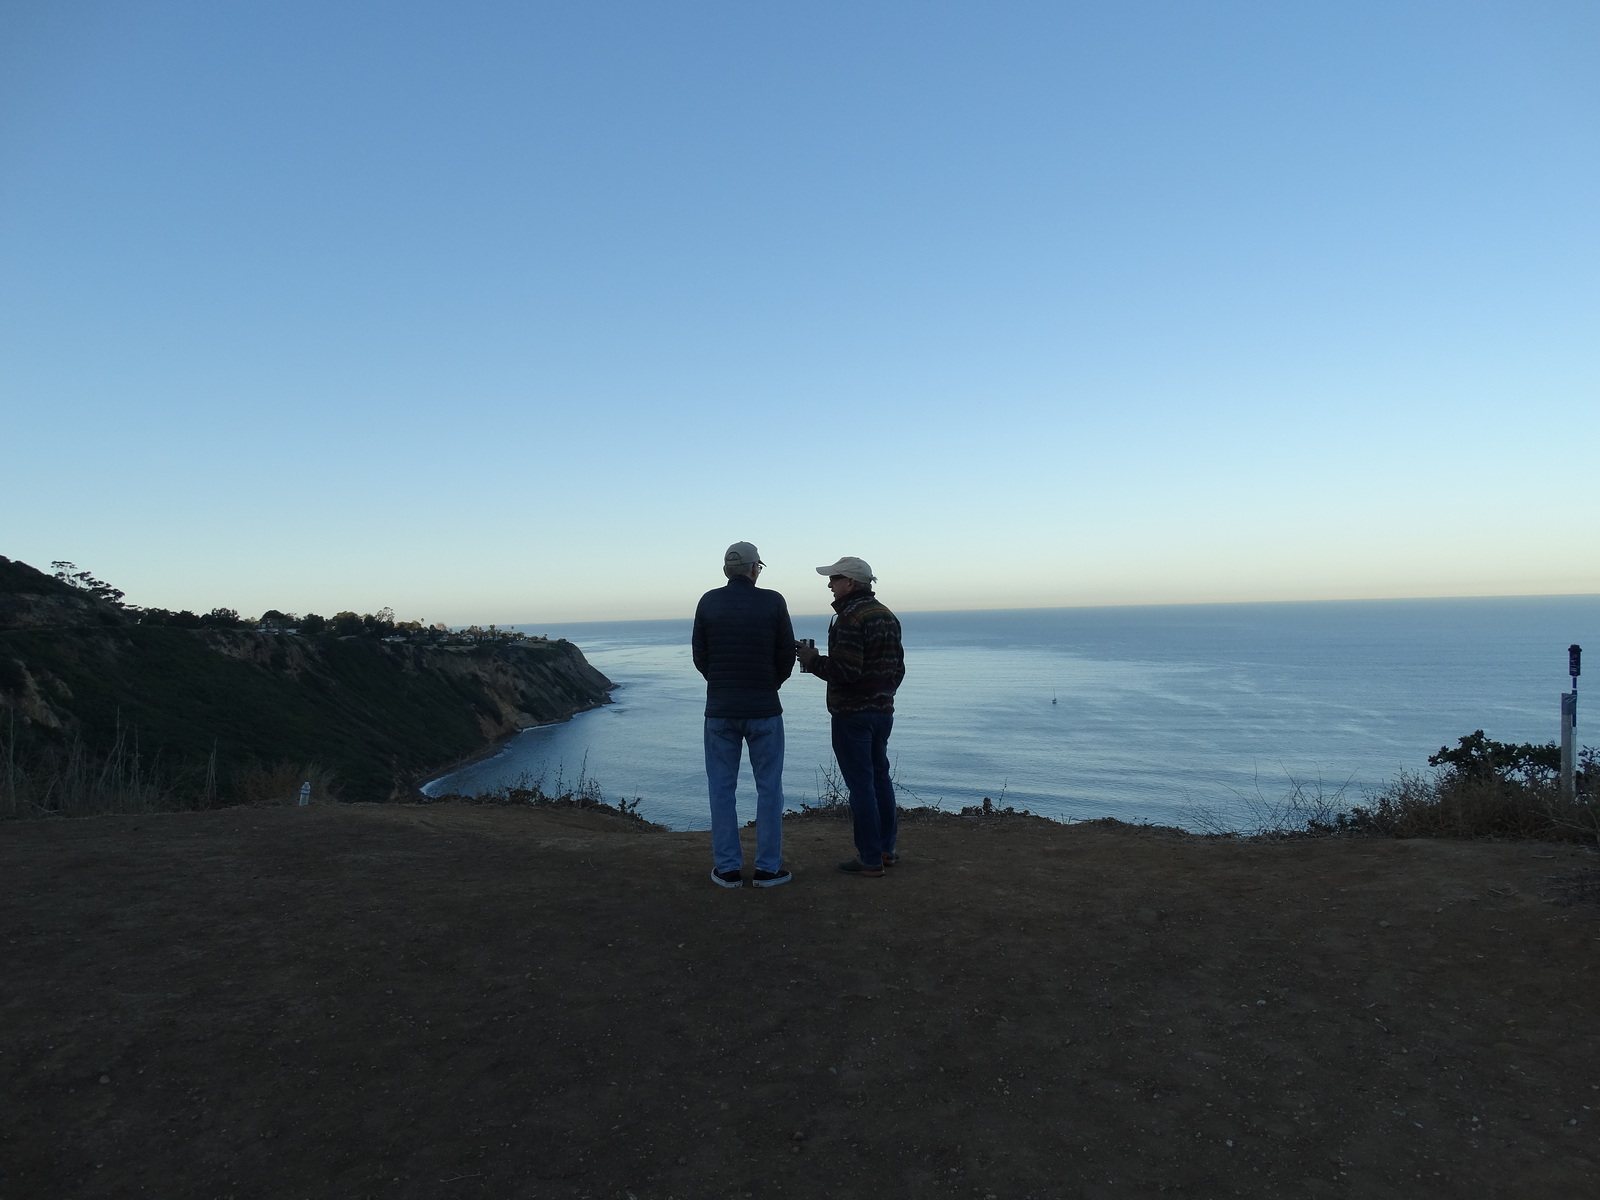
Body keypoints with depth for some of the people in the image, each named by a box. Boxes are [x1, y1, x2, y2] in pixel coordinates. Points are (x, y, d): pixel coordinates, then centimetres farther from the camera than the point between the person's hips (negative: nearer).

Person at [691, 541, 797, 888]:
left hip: (720, 709, 1)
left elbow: (700, 658, 2)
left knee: (722, 788, 9)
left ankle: (728, 868, 14)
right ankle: (767, 867, 13)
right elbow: (787, 655, -2)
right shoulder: (773, 601, -5)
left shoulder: (708, 602, -2)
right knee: (769, 787, 9)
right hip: (764, 710, -1)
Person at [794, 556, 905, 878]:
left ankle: (870, 860, 5)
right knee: (880, 776, 18)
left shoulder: (850, 618, -19)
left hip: (852, 714, -9)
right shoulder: (887, 616, 11)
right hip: (883, 710, 9)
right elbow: (898, 667, 16)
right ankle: (887, 848, 27)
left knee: (860, 784, -2)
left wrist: (812, 660, -10)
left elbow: (844, 671, -25)